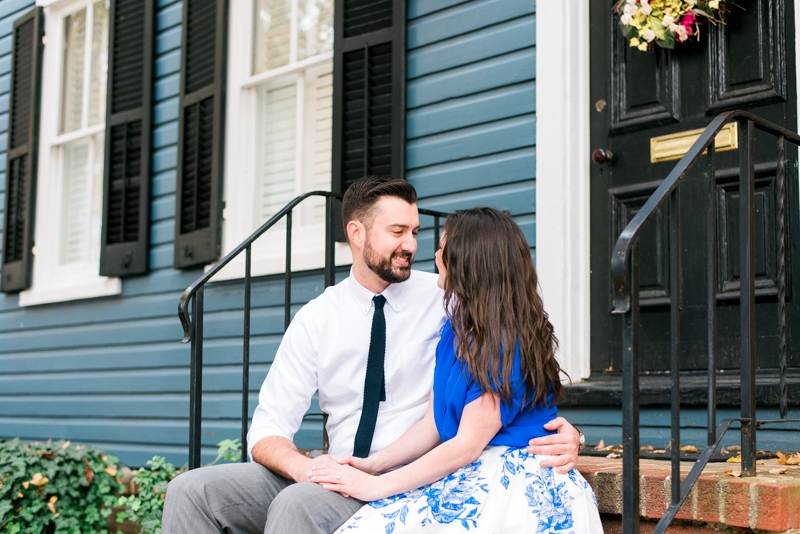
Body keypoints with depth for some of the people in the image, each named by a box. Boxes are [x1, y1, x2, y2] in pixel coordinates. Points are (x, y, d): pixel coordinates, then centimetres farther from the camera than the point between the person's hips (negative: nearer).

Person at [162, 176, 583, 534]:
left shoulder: (445, 298, -1)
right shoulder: (315, 319, 6)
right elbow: (268, 429, 2)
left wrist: (556, 426, -30)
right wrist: (303, 466, -21)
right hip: (338, 476, 4)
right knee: (191, 491, -13)